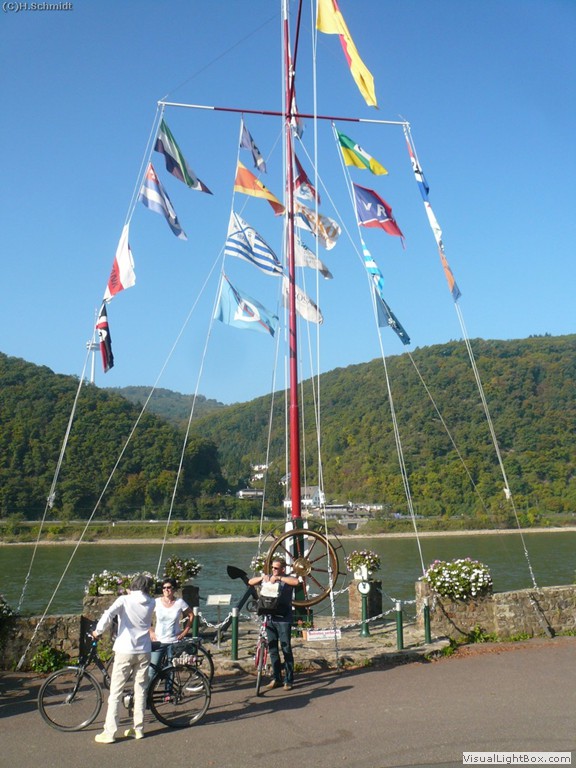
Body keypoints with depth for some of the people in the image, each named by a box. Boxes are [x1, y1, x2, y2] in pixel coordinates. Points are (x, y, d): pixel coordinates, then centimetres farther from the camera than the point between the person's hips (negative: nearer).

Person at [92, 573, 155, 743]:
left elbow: (108, 615, -21)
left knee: (116, 692, 4)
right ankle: (138, 729, 18)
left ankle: (109, 733, 5)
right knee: (140, 690, 13)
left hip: (125, 651, -3)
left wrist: (98, 631, -8)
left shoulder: (124, 600, -7)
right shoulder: (151, 603, 1)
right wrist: (132, 595, 19)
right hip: (144, 651, 3)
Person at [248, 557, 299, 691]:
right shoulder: (268, 578, 9)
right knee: (272, 650, 9)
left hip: (283, 619, -5)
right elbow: (250, 582, 8)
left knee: (286, 649, -1)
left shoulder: (287, 579, -3)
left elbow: (296, 581, -26)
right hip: (270, 618, 5)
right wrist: (262, 578, -10)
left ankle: (289, 680, 6)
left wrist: (279, 578, -26)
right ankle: (276, 679, 19)